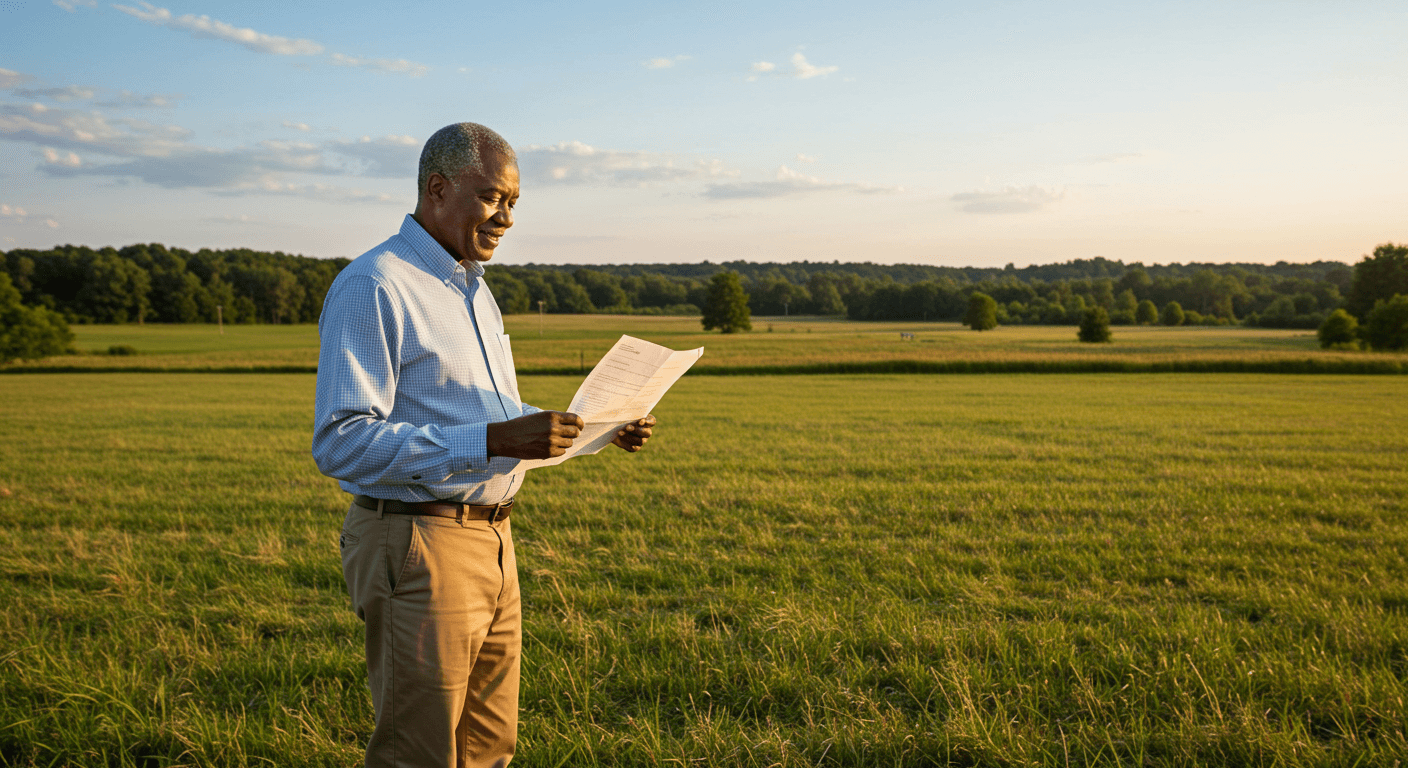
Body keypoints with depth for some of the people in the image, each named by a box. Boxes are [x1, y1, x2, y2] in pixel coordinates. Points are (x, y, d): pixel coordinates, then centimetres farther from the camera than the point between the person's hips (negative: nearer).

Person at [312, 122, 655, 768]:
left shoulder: (474, 289, 16)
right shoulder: (372, 287, -14)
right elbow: (341, 444, -23)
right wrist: (493, 441, -30)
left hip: (493, 542, 9)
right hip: (416, 547, -9)